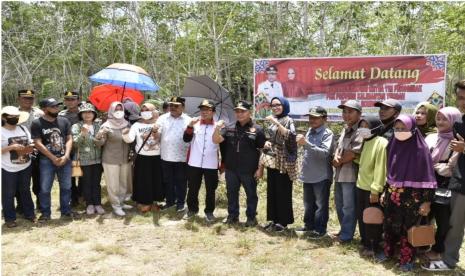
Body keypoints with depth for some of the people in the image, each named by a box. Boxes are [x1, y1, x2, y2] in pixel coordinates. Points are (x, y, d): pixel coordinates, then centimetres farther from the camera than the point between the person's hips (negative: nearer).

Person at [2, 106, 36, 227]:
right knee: (8, 194, 5)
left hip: (25, 166, 5)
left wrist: (30, 148, -8)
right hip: (8, 169, -5)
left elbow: (30, 144, 13)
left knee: (25, 191, 16)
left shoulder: (23, 129, 7)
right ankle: (10, 218, 18)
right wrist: (11, 147, -25)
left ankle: (29, 213, 28)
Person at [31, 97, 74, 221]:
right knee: (45, 188, 3)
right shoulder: (37, 123, -4)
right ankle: (45, 213, 17)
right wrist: (53, 158, -11)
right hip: (47, 160, -3)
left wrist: (66, 156, -10)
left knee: (66, 187, 9)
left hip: (65, 159, 3)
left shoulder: (64, 121, 5)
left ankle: (66, 211, 22)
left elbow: (69, 139, 4)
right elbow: (38, 143, -9)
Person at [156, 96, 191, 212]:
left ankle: (180, 202, 22)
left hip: (182, 157, -2)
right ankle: (170, 201, 28)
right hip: (166, 156, 2)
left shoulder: (188, 120, -1)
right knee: (167, 181, 13)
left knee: (181, 181, 8)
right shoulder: (163, 118, 4)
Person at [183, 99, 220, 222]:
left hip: (211, 165, -1)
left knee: (210, 190, 7)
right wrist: (190, 125, -20)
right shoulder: (195, 124, 5)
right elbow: (186, 139, -7)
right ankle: (192, 209, 28)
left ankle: (209, 211, 22)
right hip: (194, 163, 1)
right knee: (192, 188, 11)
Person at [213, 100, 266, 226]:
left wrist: (260, 168, -7)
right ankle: (232, 215, 29)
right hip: (231, 169, 4)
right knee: (231, 193, 15)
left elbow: (263, 150, -3)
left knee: (251, 194, 9)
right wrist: (217, 129, -19)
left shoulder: (257, 129, -4)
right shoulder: (230, 129, 7)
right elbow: (216, 141, 1)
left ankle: (251, 217, 23)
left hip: (249, 170, -4)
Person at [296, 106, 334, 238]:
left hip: (321, 176, -7)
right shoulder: (309, 131, 10)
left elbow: (324, 153, -27)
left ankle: (320, 229, 16)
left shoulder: (327, 133, -13)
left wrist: (306, 143, -32)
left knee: (321, 205, 5)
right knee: (308, 203, 19)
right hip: (308, 175, 7)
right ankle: (309, 225, 33)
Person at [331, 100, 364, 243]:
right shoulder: (345, 130, 14)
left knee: (348, 206, 3)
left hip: (350, 174, -9)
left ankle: (346, 235, 15)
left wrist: (338, 161, -5)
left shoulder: (360, 132, -14)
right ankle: (344, 230, 34)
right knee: (339, 204, 19)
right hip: (339, 173, 9)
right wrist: (336, 158, -9)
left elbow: (353, 154, -20)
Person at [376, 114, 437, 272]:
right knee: (389, 225, 14)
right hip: (392, 195, 5)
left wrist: (427, 201, -13)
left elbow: (427, 176, -11)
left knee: (408, 228, 6)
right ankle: (388, 251, 34)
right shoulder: (393, 145, 5)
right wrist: (385, 192, 14)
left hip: (411, 197, -5)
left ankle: (407, 259, 22)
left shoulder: (420, 148, -12)